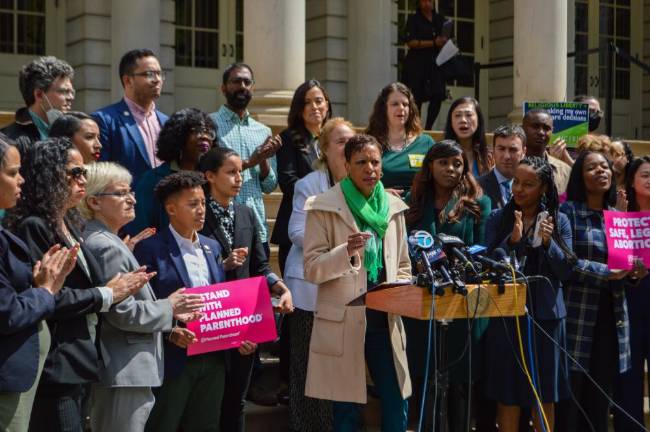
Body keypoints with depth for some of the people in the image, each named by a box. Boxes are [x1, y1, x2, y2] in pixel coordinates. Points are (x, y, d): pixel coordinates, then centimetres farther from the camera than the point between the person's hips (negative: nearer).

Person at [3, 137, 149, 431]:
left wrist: (117, 287, 0)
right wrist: (106, 294, -14)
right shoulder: (33, 227, -13)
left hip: (77, 361, 9)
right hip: (55, 364, -9)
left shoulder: (69, 224, 16)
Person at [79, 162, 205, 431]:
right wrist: (168, 308, -8)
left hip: (118, 370, 11)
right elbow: (122, 312, -22)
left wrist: (168, 310, 11)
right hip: (123, 372, -11)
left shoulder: (106, 241, 16)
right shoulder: (106, 247, -18)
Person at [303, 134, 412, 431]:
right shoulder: (324, 207, -4)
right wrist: (346, 252, -25)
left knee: (397, 406, 8)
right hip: (341, 323, -4)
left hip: (384, 320, 4)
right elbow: (311, 269, -8)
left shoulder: (393, 207, 10)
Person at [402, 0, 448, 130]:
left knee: (438, 96, -8)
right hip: (417, 64, -4)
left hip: (435, 63, 4)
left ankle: (428, 128, 2)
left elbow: (447, 39, 22)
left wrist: (445, 41, -3)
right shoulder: (413, 20, 1)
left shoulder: (440, 19, 15)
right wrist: (433, 43, -15)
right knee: (417, 98, -4)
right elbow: (411, 42, -9)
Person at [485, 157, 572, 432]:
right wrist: (512, 240, -19)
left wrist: (548, 243, -17)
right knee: (508, 394, 6)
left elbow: (566, 271, -2)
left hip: (546, 315, 1)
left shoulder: (559, 221, 2)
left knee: (545, 396, 10)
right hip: (506, 313, 0)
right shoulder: (498, 219, 2)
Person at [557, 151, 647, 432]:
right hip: (578, 313, -5)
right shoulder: (568, 211, -4)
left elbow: (623, 264, 17)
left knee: (601, 395, 9)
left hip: (612, 314, 6)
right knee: (571, 392, -3)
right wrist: (606, 272, -20)